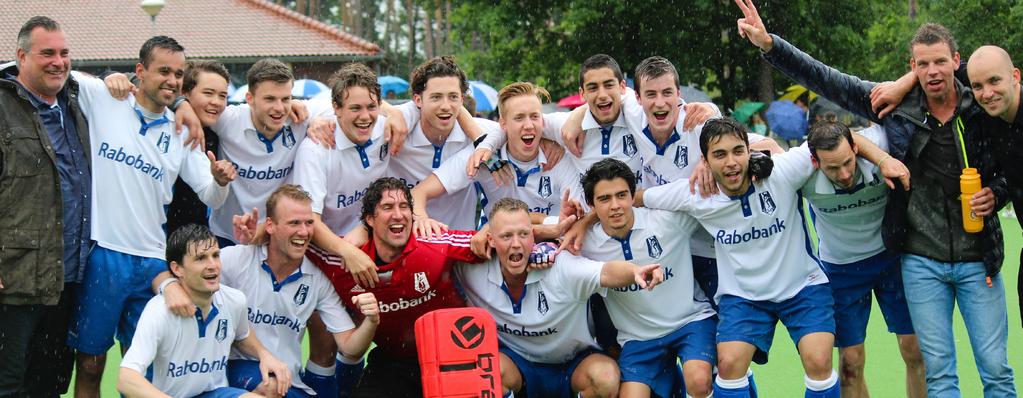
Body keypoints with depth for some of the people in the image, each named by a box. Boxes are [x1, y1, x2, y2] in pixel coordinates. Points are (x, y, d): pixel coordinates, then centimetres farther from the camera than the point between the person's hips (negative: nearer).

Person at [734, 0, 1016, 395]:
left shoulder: (984, 111, -5)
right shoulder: (896, 106, -3)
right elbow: (827, 80, -3)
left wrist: (996, 194, -12)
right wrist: (769, 45, -11)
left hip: (977, 261, 0)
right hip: (922, 262, 1)